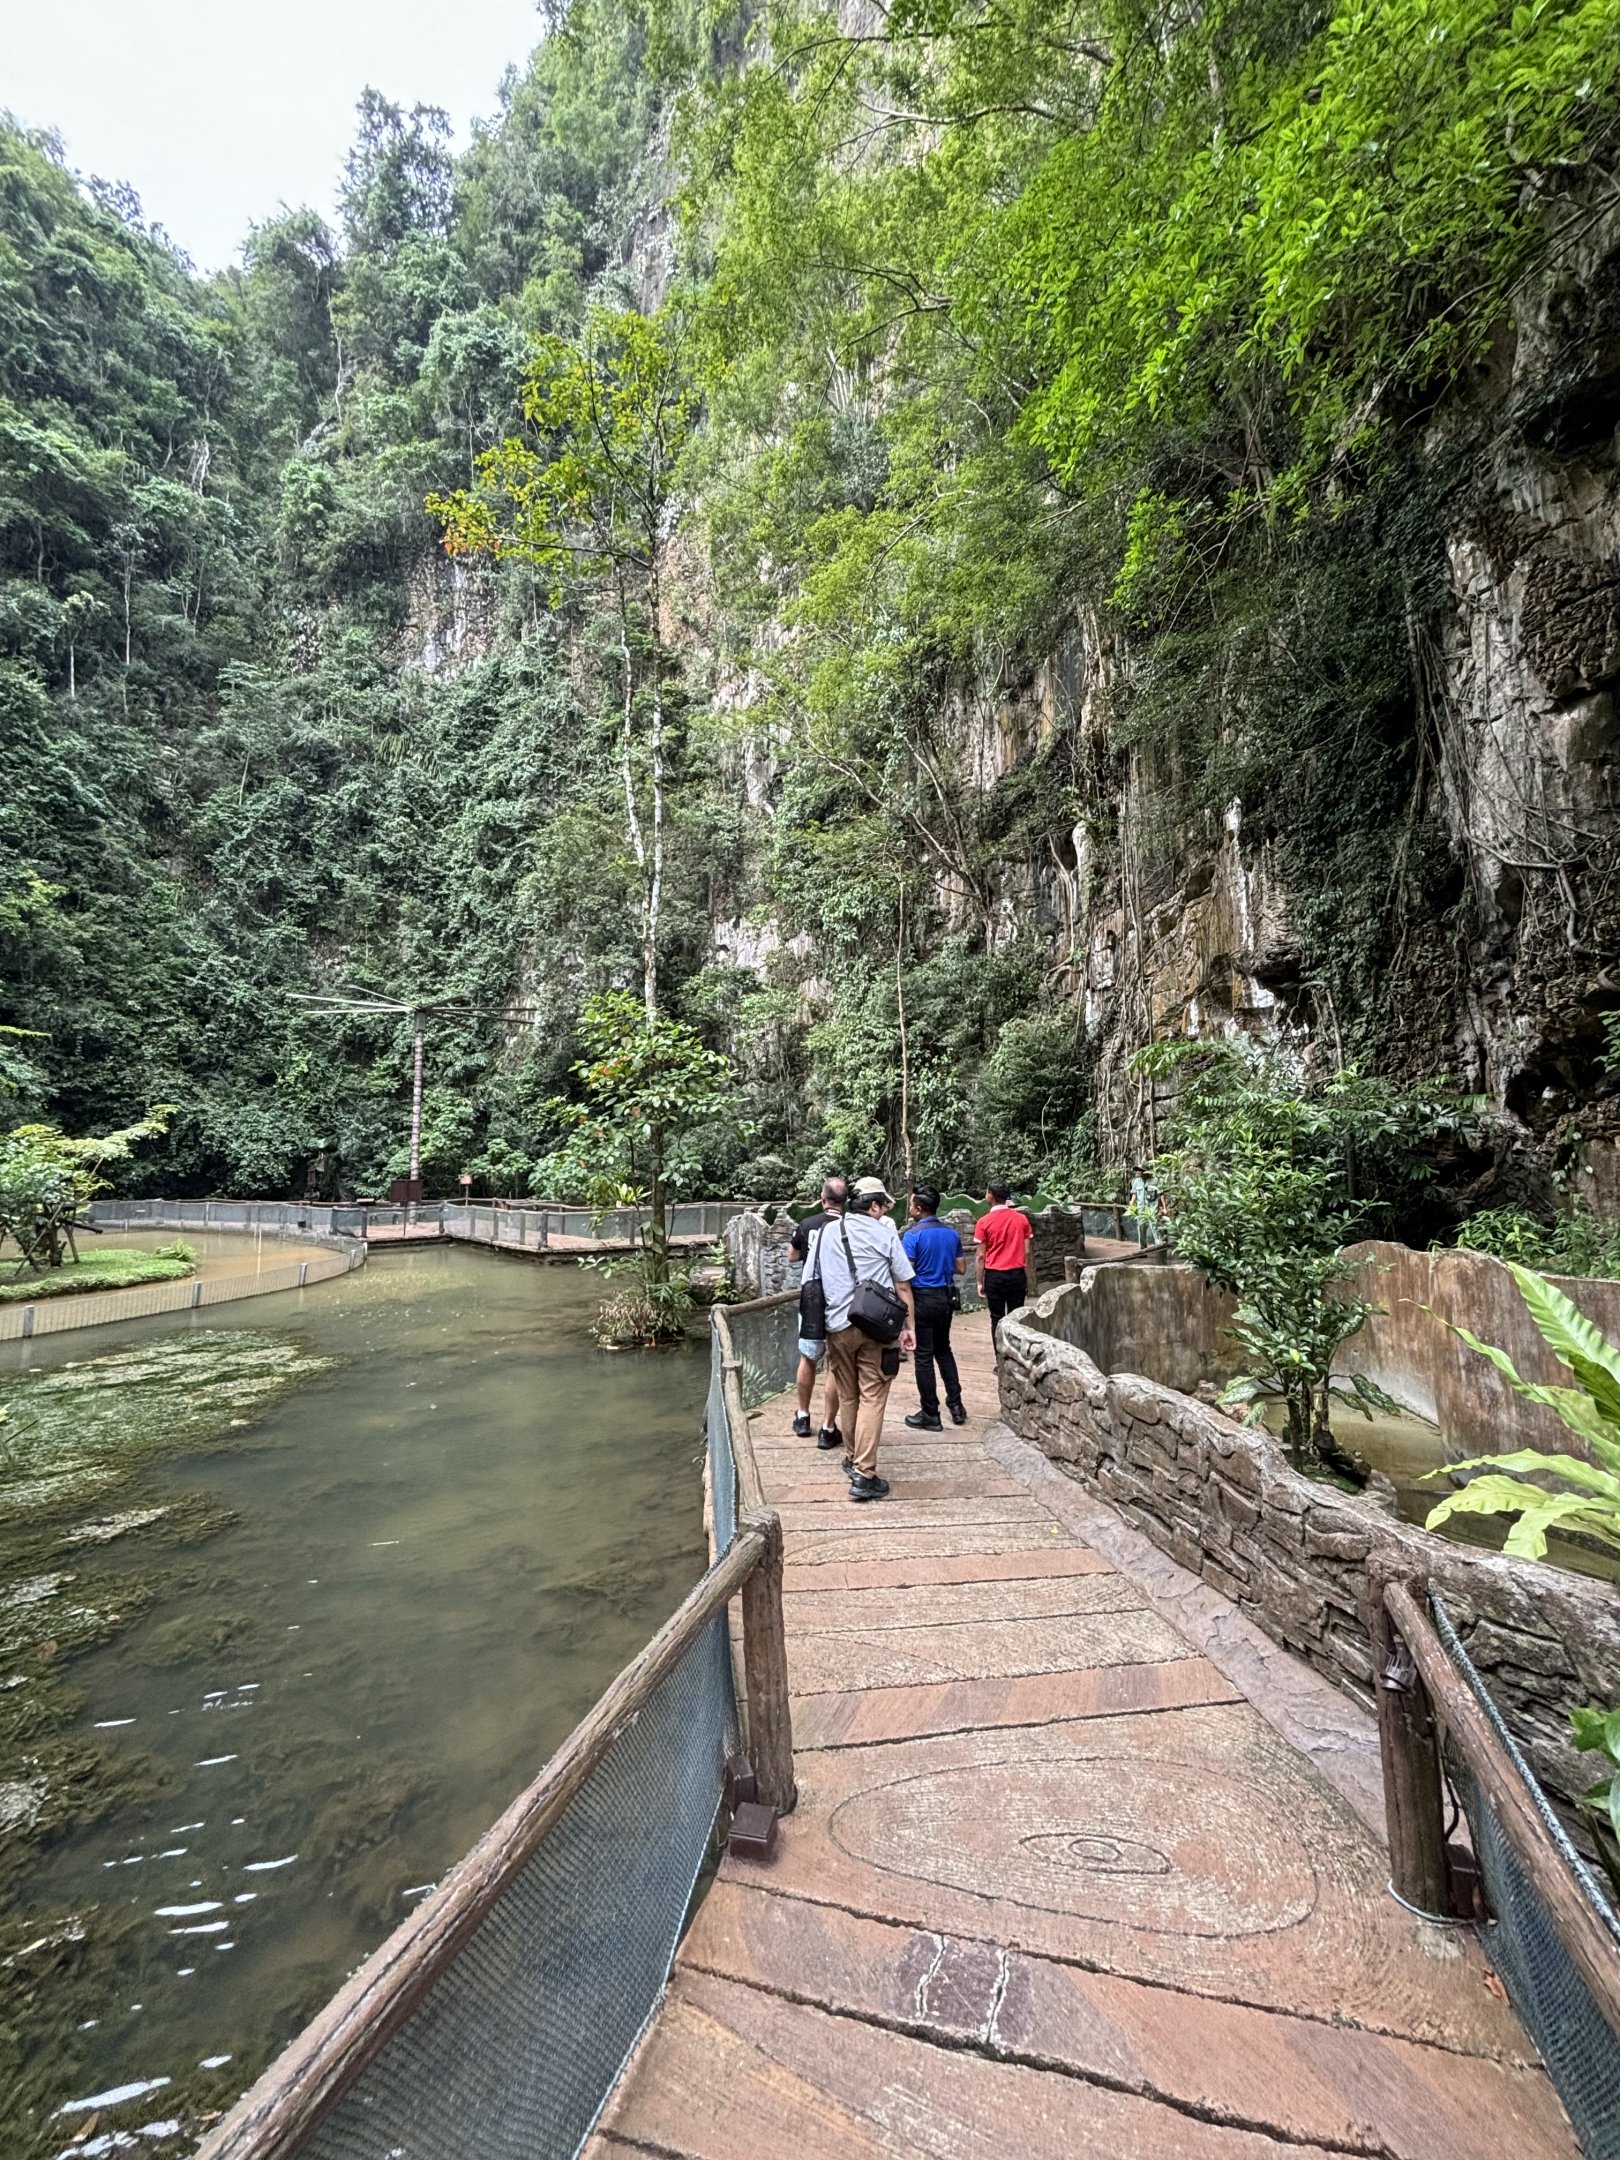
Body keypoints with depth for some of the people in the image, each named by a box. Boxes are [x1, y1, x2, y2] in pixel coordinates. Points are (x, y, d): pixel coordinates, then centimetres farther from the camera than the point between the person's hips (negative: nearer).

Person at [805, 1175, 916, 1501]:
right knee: (872, 1398, -1)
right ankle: (864, 1475, -5)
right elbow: (903, 1285, -1)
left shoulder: (825, 1232, 8)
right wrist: (910, 1327, 5)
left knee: (848, 1396, 17)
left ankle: (853, 1459, 30)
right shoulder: (885, 1232, -2)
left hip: (838, 1327, 4)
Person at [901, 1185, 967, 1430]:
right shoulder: (952, 1233, 4)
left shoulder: (913, 1235, -14)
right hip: (946, 1297, 6)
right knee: (944, 1349, 21)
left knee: (924, 1356, 2)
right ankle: (955, 1405, 20)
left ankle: (930, 1415, 8)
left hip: (923, 1298, -6)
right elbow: (961, 1268, 10)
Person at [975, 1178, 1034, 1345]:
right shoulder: (1022, 1219, -1)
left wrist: (980, 1282, 2)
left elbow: (981, 1256, -6)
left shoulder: (984, 1222, -8)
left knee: (997, 1319, 6)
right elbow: (1026, 1252, 2)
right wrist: (1027, 1279, 10)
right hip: (1017, 1275, 2)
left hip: (994, 1276, -2)